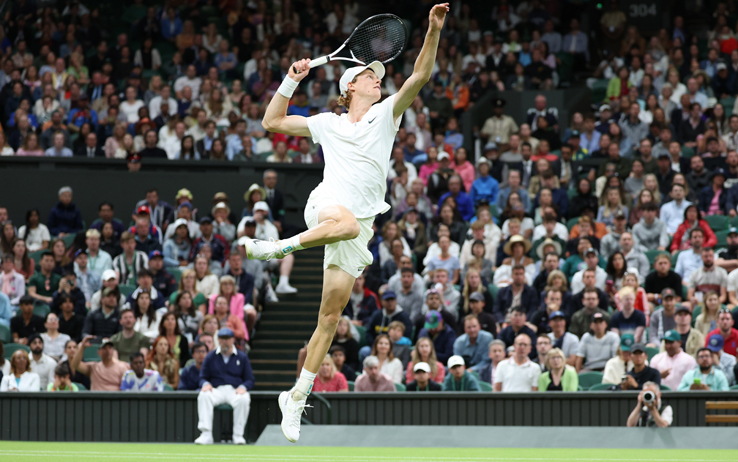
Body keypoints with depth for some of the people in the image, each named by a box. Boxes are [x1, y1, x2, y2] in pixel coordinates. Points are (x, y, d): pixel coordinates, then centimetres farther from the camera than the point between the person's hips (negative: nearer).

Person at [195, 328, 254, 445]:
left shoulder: (242, 357, 12)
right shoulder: (211, 357, 14)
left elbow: (250, 380, 11)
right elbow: (203, 377, 15)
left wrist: (243, 387, -12)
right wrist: (205, 384, -10)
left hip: (235, 390, -1)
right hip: (216, 390, 1)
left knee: (244, 399, -37)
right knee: (204, 396, -34)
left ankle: (238, 435, -30)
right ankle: (206, 435, -38)